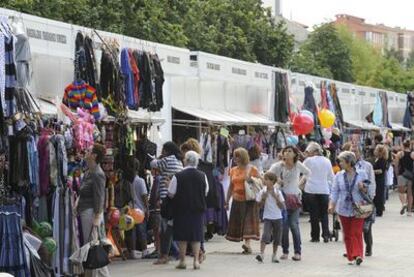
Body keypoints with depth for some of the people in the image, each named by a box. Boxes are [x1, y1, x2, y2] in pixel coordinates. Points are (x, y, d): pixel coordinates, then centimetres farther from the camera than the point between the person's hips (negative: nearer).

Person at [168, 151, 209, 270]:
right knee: (196, 235, 9)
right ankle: (196, 261, 5)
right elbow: (206, 193, 7)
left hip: (181, 210, -2)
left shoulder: (178, 176, -14)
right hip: (198, 209, 2)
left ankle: (182, 261, 8)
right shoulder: (202, 176, -4)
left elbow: (171, 194, -10)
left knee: (182, 236, 7)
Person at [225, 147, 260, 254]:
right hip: (237, 201, 5)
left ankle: (247, 243, -21)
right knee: (237, 222, 2)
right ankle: (248, 248, 7)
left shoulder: (252, 169, -1)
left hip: (249, 200, -5)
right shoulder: (233, 170, 13)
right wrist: (227, 201, 15)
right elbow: (231, 187, 17)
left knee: (249, 221, -13)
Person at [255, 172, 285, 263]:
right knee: (265, 236, -18)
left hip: (277, 218, 1)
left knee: (277, 238, 7)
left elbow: (282, 207, -6)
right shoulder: (262, 192, -2)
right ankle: (261, 254, -23)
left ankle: (274, 255, 21)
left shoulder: (277, 192, -4)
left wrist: (276, 197, -16)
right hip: (267, 218, -1)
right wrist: (263, 198, -14)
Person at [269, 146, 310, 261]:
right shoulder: (278, 166, -3)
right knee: (284, 225, -1)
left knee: (294, 224, -8)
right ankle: (285, 251, 10)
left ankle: (298, 252, -2)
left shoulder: (298, 165, 1)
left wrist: (301, 182, 10)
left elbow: (307, 172, 20)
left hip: (294, 197, 0)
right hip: (282, 197, 0)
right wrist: (276, 180, -14)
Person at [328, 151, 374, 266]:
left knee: (356, 233, -12)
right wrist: (331, 205, -8)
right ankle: (350, 257, 15)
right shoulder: (339, 176, 6)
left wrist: (363, 188, -16)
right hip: (344, 209, 3)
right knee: (347, 234, 7)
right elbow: (334, 192, 5)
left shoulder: (361, 175, 0)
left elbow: (369, 192, 6)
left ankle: (358, 255, -16)